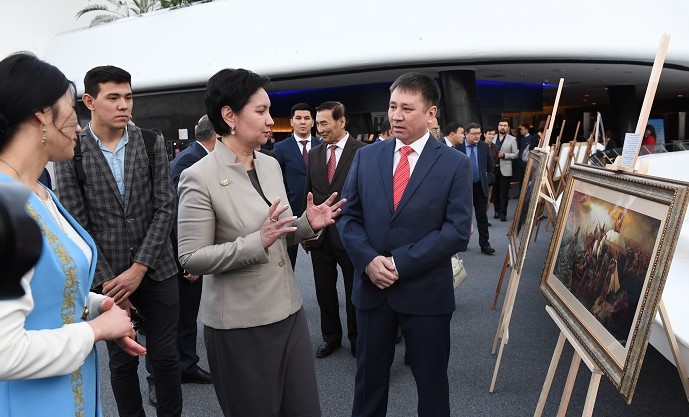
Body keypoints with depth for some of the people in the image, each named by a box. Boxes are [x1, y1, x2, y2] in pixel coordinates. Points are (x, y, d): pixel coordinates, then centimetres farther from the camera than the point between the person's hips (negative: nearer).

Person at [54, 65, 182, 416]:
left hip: (156, 270, 1)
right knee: (122, 361, 13)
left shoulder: (151, 143, -1)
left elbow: (164, 208, -4)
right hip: (106, 276, -1)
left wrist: (138, 269, -11)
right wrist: (106, 282, -9)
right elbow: (75, 224, -6)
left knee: (165, 358, 9)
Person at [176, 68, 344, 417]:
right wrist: (258, 242, -25)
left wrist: (308, 224, -7)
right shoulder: (199, 177, -14)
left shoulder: (271, 165, 6)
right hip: (239, 324, -6)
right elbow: (191, 258, -15)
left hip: (288, 311, 6)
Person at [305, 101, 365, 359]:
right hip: (319, 234, 5)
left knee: (354, 290, 11)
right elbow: (309, 193, 11)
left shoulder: (362, 151, -9)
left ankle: (356, 338, 30)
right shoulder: (314, 154, 7)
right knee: (324, 290, 14)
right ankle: (330, 336, 33)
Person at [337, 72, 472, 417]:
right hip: (371, 286, 3)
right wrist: (369, 259, -14)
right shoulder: (366, 157, 4)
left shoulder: (455, 164, -5)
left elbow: (457, 230, -11)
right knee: (369, 374, 18)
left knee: (431, 381, 15)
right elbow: (348, 216, 3)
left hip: (426, 291, -2)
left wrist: (400, 263, -17)